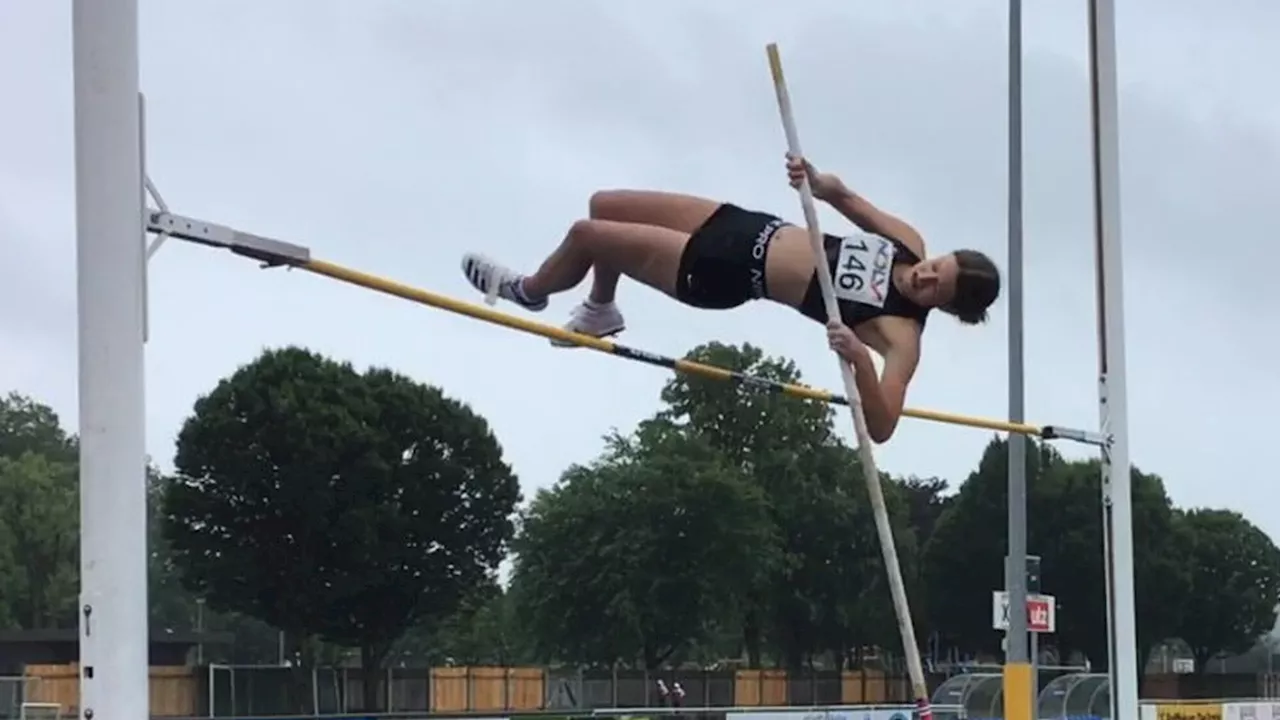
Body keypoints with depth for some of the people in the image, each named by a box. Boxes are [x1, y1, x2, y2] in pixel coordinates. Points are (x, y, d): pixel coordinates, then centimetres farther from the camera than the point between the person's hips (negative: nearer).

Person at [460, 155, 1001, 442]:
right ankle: (599, 311, 45)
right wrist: (817, 180, -17)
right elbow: (847, 200, 5)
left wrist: (859, 360, -50)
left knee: (585, 236, -5)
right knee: (604, 206, 14)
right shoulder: (910, 244, -9)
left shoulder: (902, 332, -26)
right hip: (744, 227, 7)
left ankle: (529, 292, 33)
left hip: (724, 275, -6)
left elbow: (881, 428, -34)